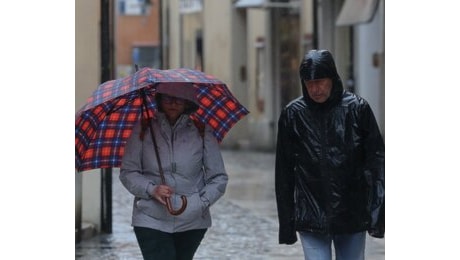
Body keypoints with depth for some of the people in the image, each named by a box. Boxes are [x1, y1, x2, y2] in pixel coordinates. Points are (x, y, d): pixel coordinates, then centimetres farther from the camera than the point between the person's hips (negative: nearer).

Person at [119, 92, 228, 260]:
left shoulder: (201, 132, 3)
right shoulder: (143, 130, 3)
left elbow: (218, 178, 4)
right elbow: (127, 172, 3)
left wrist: (201, 203, -11)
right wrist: (151, 189, -14)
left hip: (192, 222, 2)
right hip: (151, 220, -2)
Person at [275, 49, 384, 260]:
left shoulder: (358, 108, -1)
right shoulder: (293, 114, 1)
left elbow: (376, 159, -1)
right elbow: (283, 171, 6)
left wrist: (378, 211, -10)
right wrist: (286, 224, 5)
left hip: (353, 218, 0)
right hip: (311, 219, 0)